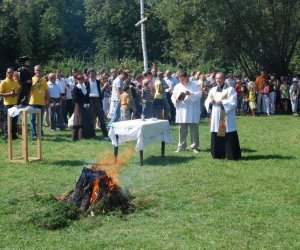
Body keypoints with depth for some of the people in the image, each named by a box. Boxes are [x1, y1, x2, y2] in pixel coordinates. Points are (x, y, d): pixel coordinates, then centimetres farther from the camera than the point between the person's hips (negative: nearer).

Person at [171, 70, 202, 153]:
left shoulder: (194, 85, 1)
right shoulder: (177, 86, 11)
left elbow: (199, 95, -10)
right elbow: (173, 97, 7)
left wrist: (190, 94, -25)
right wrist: (177, 100, -15)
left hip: (192, 113, -3)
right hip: (181, 113, 3)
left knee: (194, 131, 2)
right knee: (182, 131, 8)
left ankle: (194, 146, 10)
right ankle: (181, 146, 16)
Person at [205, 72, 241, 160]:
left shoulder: (230, 89, -2)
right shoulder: (213, 90, 15)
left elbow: (233, 103, -11)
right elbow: (207, 102, 14)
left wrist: (221, 102, -16)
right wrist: (210, 102, -8)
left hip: (227, 118, -5)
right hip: (216, 118, 5)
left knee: (229, 137, -5)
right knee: (216, 137, 6)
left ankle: (232, 155, 0)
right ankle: (218, 154, 15)